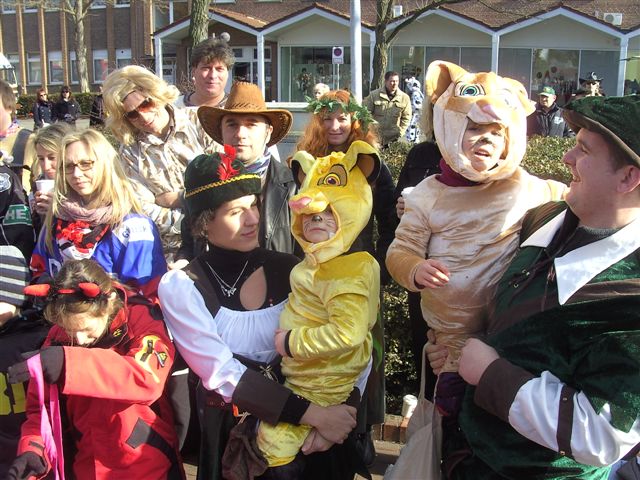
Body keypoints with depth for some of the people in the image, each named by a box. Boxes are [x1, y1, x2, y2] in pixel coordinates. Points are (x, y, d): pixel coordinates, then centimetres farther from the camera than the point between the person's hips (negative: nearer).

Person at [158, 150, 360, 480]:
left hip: (297, 430, 2)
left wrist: (339, 412, -23)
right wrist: (312, 415, -24)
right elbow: (222, 374, -18)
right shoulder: (180, 287, -10)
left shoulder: (289, 271, -5)